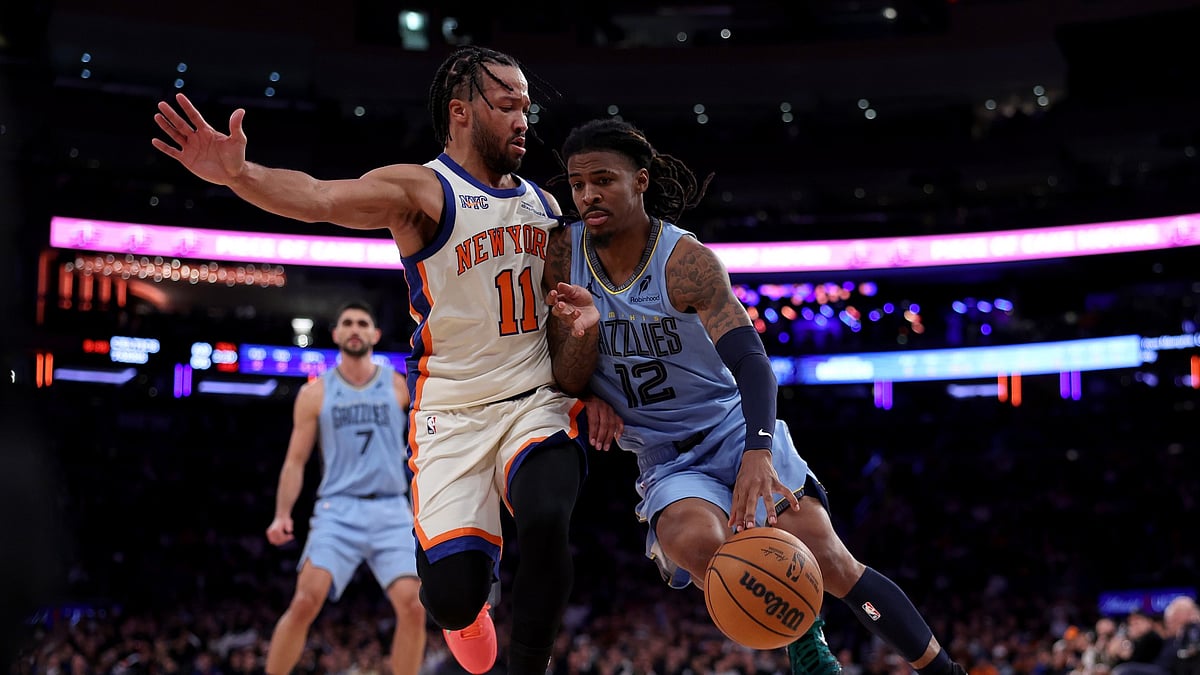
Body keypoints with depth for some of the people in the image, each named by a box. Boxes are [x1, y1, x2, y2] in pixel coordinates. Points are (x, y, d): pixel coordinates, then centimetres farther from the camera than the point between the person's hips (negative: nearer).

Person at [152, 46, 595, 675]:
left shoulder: (544, 205, 11)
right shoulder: (421, 190, -7)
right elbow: (319, 198, -27)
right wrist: (238, 174, -46)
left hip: (536, 402, 3)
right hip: (451, 412, -3)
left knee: (545, 523, -29)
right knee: (454, 594, -14)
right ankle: (465, 612, 26)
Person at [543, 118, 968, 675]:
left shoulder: (684, 261, -18)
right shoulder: (562, 257, -6)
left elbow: (750, 359, -29)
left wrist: (758, 453, -45)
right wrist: (591, 397, -11)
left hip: (738, 432, -3)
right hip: (667, 461, 3)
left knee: (826, 557, -17)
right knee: (696, 541, -31)